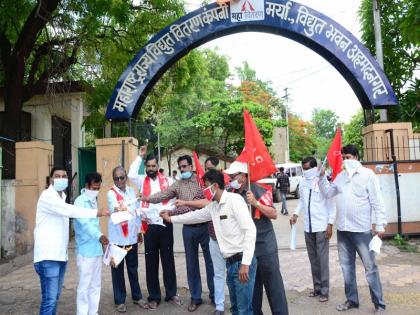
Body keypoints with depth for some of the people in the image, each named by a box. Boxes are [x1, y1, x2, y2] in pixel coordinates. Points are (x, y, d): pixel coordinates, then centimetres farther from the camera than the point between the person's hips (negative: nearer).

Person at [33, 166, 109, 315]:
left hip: (60, 254, 9)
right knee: (50, 298, -8)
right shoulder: (47, 196, -12)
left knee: (55, 296, 14)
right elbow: (68, 210, -25)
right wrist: (97, 212, -29)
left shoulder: (62, 196, 16)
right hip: (48, 255, -9)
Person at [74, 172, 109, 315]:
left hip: (97, 248, 8)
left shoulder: (93, 200, 12)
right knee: (85, 285, -2)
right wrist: (99, 236, -44)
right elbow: (84, 223, -29)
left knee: (96, 284, 14)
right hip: (86, 250, -8)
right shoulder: (80, 201, -13)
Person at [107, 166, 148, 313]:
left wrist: (139, 231, 14)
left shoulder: (131, 191, 6)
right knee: (118, 269, 6)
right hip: (117, 237, -4)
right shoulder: (111, 193, -9)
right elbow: (113, 207, -30)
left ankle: (137, 297, 28)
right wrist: (118, 209, -53)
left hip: (131, 236, 4)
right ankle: (120, 300, 20)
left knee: (133, 268, 15)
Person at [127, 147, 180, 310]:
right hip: (149, 226, 0)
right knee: (151, 262, 8)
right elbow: (131, 175, -14)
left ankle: (171, 293, 25)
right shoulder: (142, 181, 5)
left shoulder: (167, 180, 5)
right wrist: (140, 157, -10)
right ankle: (154, 296, 20)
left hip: (166, 224, 0)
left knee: (168, 260, 11)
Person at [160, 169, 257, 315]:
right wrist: (170, 218, 35)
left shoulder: (234, 200, -14)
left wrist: (245, 263, -25)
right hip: (230, 262, 8)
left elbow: (250, 229, -21)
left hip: (242, 261, -8)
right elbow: (196, 215, 28)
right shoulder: (213, 205, 12)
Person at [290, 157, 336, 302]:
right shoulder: (302, 183, 5)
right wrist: (296, 214, 5)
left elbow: (331, 204, -8)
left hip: (322, 226, -5)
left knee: (323, 259, 0)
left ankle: (324, 290, 11)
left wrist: (330, 223, -11)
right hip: (308, 227, 6)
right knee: (313, 258, 13)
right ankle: (317, 287, 25)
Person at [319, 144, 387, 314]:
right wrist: (322, 177, 0)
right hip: (342, 229, 5)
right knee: (347, 266, 14)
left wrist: (380, 224, -11)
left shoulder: (367, 174, -5)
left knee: (370, 267, 4)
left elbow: (377, 201, -7)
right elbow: (328, 193, 12)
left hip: (362, 229, -5)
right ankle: (351, 300, 28)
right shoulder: (340, 176, 11)